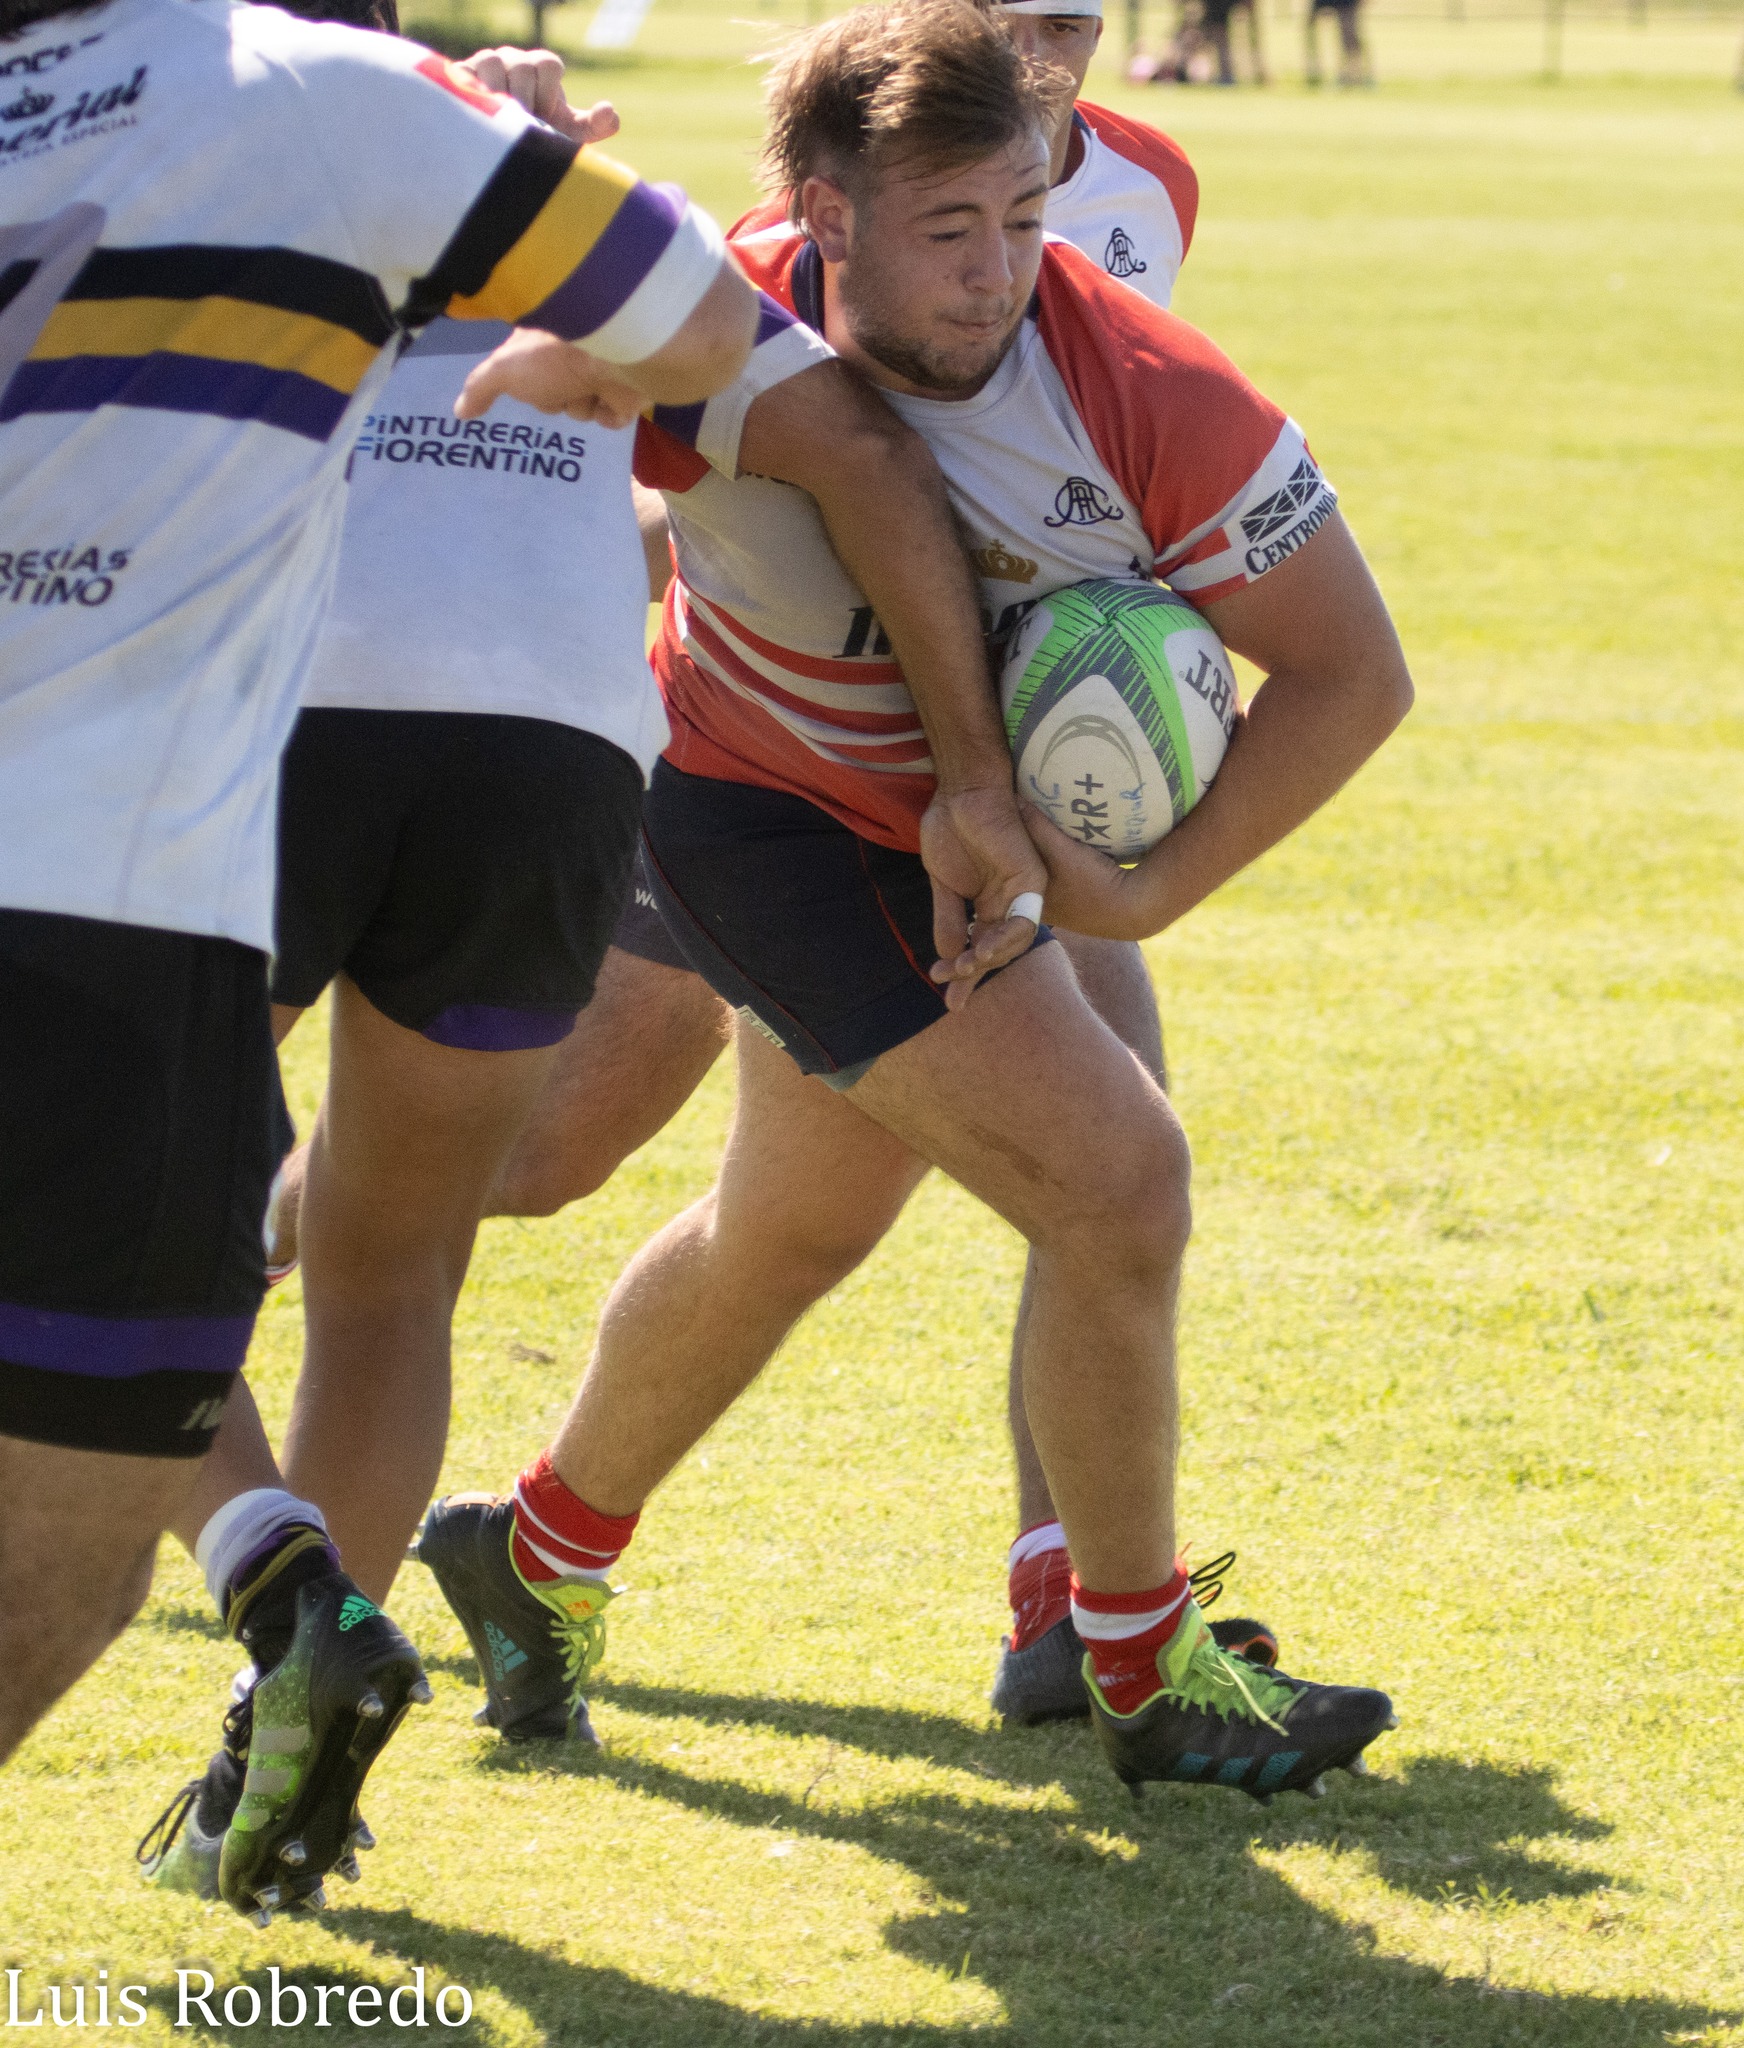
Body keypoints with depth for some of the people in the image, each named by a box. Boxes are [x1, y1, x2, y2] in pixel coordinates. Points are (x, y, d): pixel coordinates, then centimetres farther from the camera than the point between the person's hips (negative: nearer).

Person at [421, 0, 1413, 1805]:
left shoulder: (1151, 399, -27)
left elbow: (1350, 671, -19)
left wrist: (1156, 892, -24)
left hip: (974, 821, 5)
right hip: (764, 820, -5)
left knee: (793, 1227, 25)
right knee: (1116, 1186, -15)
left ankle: (545, 1552, 51)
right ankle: (1145, 1682, 4)